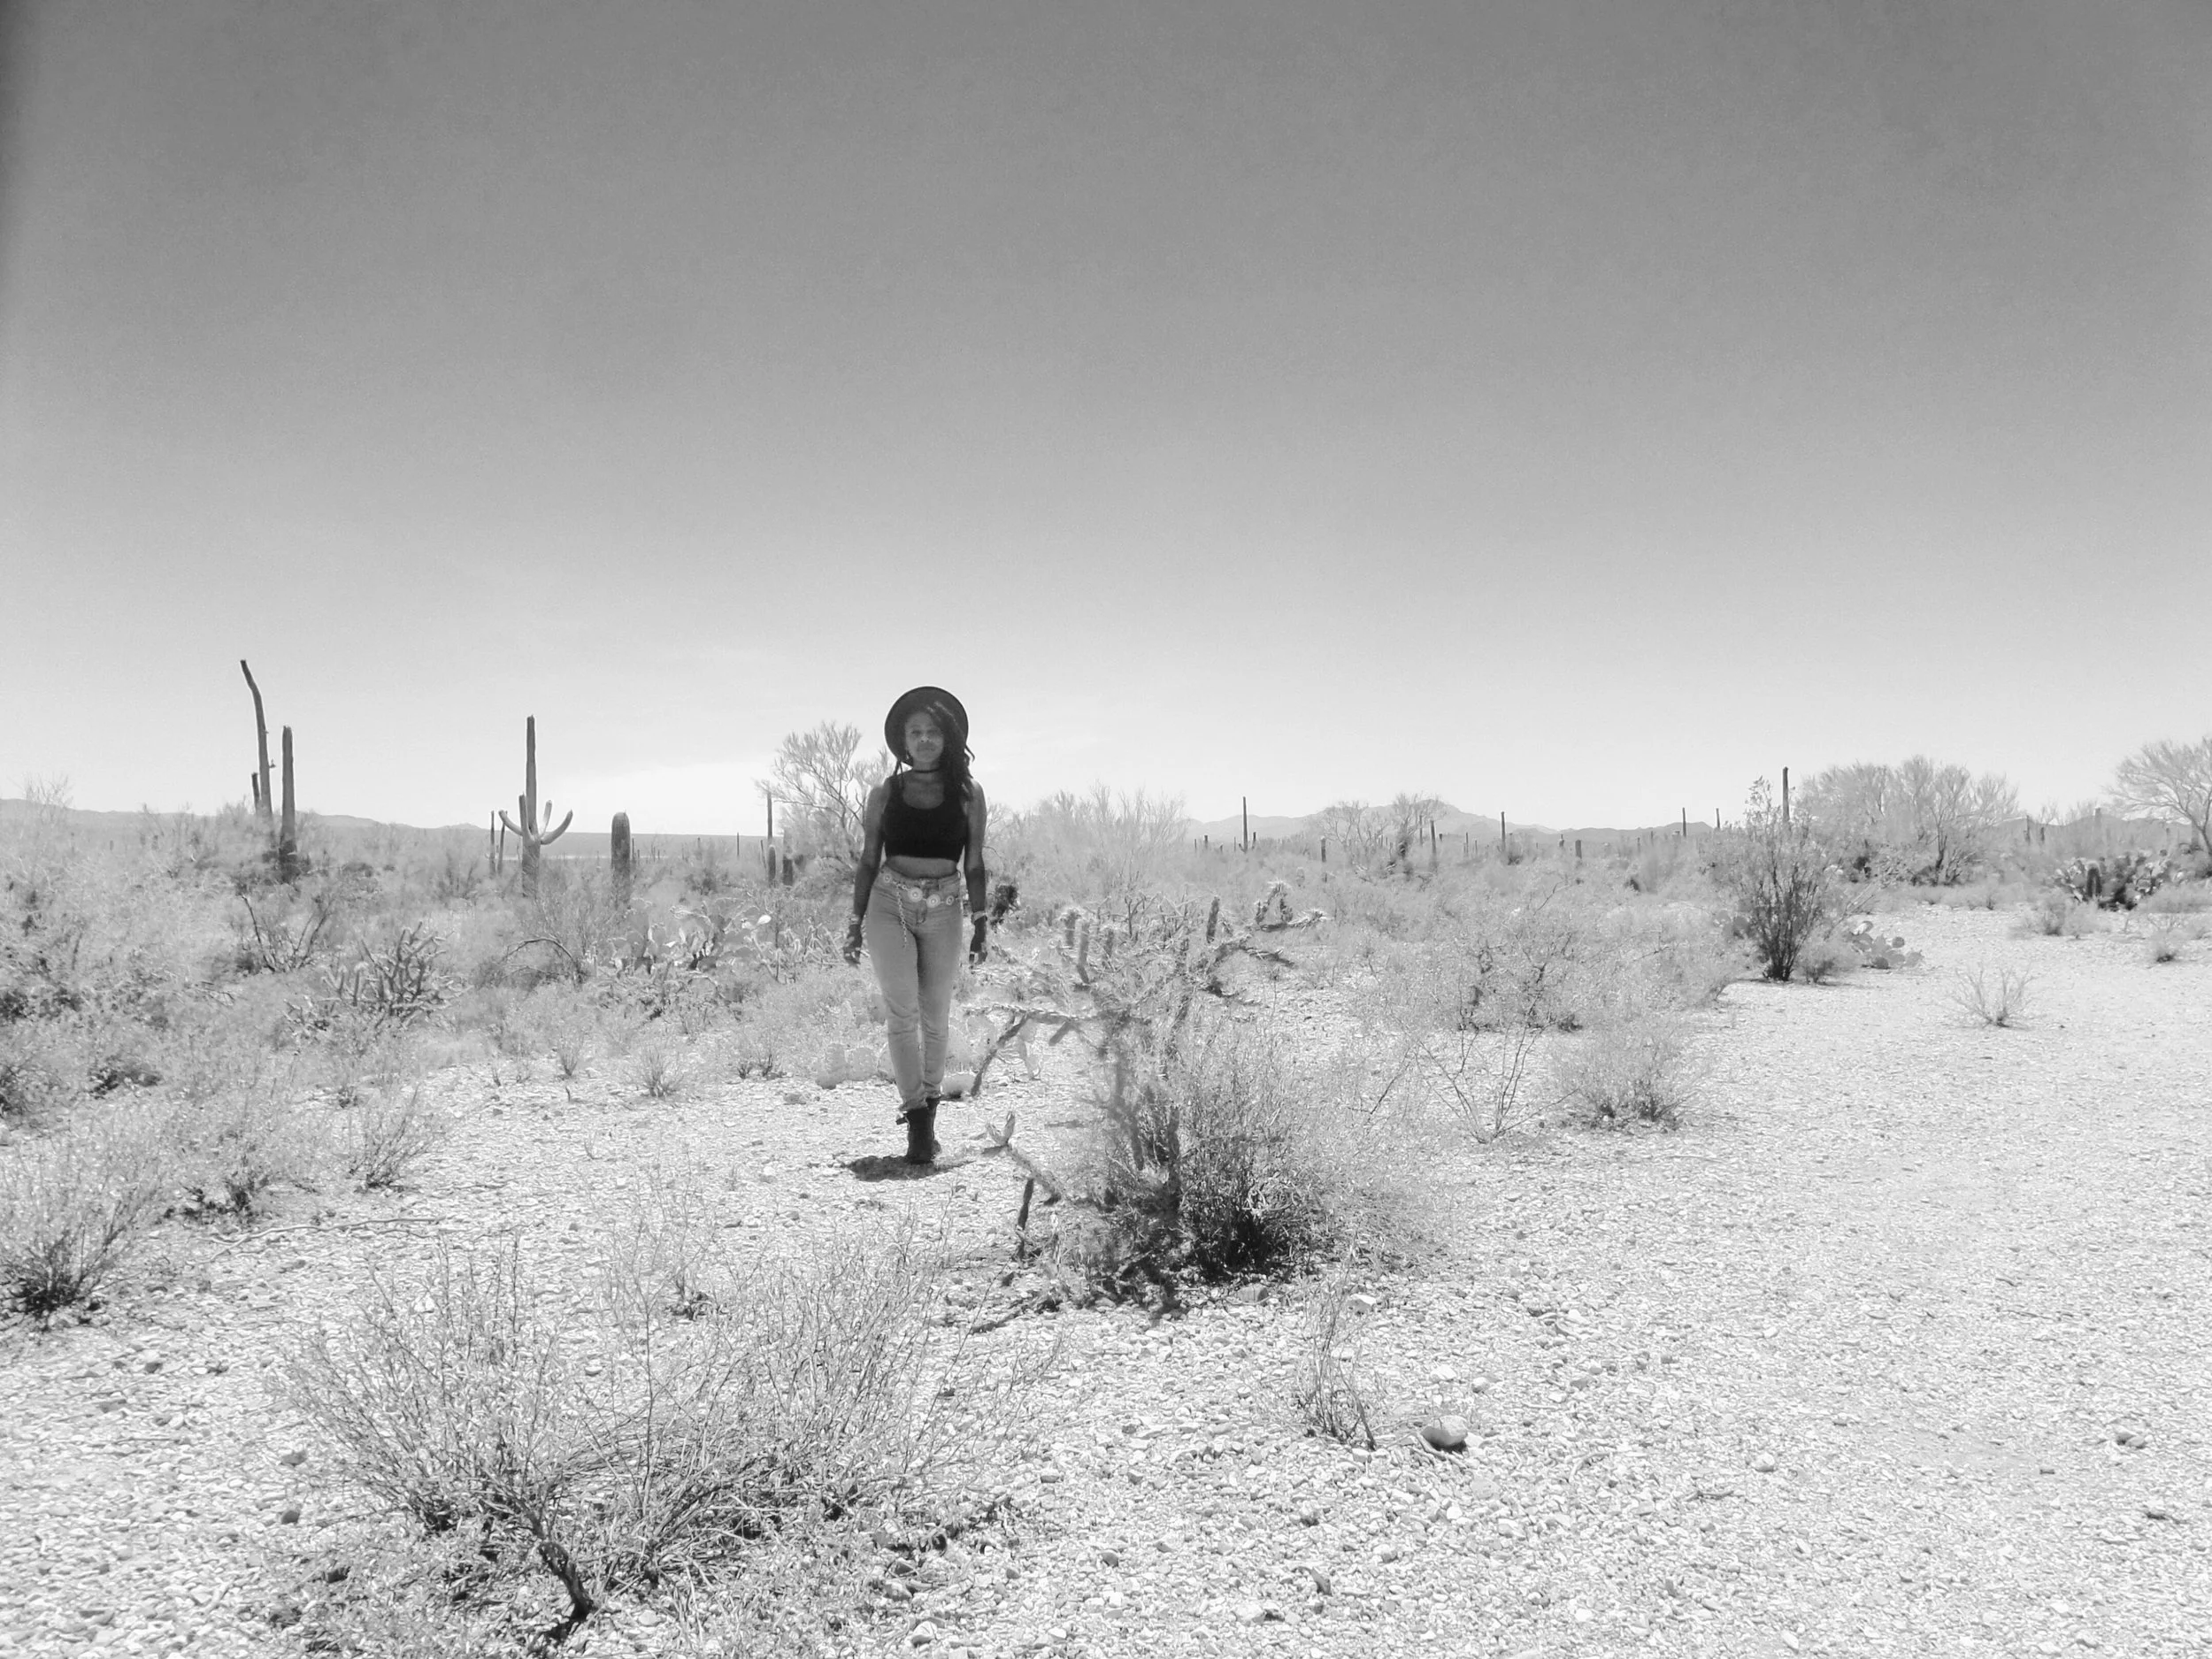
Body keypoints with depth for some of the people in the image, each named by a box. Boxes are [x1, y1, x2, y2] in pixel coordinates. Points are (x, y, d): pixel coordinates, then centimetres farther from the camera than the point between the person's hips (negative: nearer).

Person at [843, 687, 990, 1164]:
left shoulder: (968, 793, 4)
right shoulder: (885, 793, 5)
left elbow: (973, 864, 7)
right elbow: (868, 861, 9)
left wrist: (981, 921, 1)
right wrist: (855, 923, 7)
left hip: (943, 910, 1)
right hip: (889, 903, 0)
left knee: (935, 1017, 6)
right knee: (902, 1012, -11)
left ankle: (927, 1113, 21)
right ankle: (916, 1117, -9)